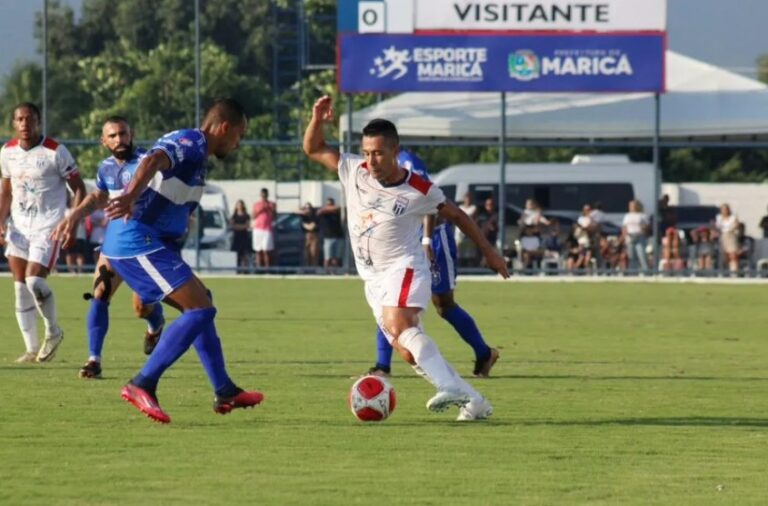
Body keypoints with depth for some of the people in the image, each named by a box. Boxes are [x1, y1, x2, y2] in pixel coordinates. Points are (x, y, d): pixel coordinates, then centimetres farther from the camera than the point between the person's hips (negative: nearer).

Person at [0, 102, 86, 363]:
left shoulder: (55, 152, -12)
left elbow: (78, 188, -7)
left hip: (47, 225, -6)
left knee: (34, 281, -18)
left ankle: (53, 332, 7)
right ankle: (32, 348, 11)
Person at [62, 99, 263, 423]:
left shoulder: (192, 148, 22)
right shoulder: (191, 142, -11)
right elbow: (153, 161, -31)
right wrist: (131, 197, -48)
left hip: (141, 243, 11)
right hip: (138, 242, -11)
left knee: (200, 303, 20)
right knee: (200, 309, -15)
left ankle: (224, 392, 24)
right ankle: (142, 385, -16)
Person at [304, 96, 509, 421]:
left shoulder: (419, 191, -11)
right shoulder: (354, 172, -2)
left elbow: (456, 216, 5)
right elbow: (313, 150, 9)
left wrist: (489, 252, 11)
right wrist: (318, 119, -11)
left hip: (405, 268, -6)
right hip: (373, 277, 6)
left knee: (399, 326, -32)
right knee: (408, 352, 0)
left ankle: (451, 388, -44)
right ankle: (474, 403, 6)